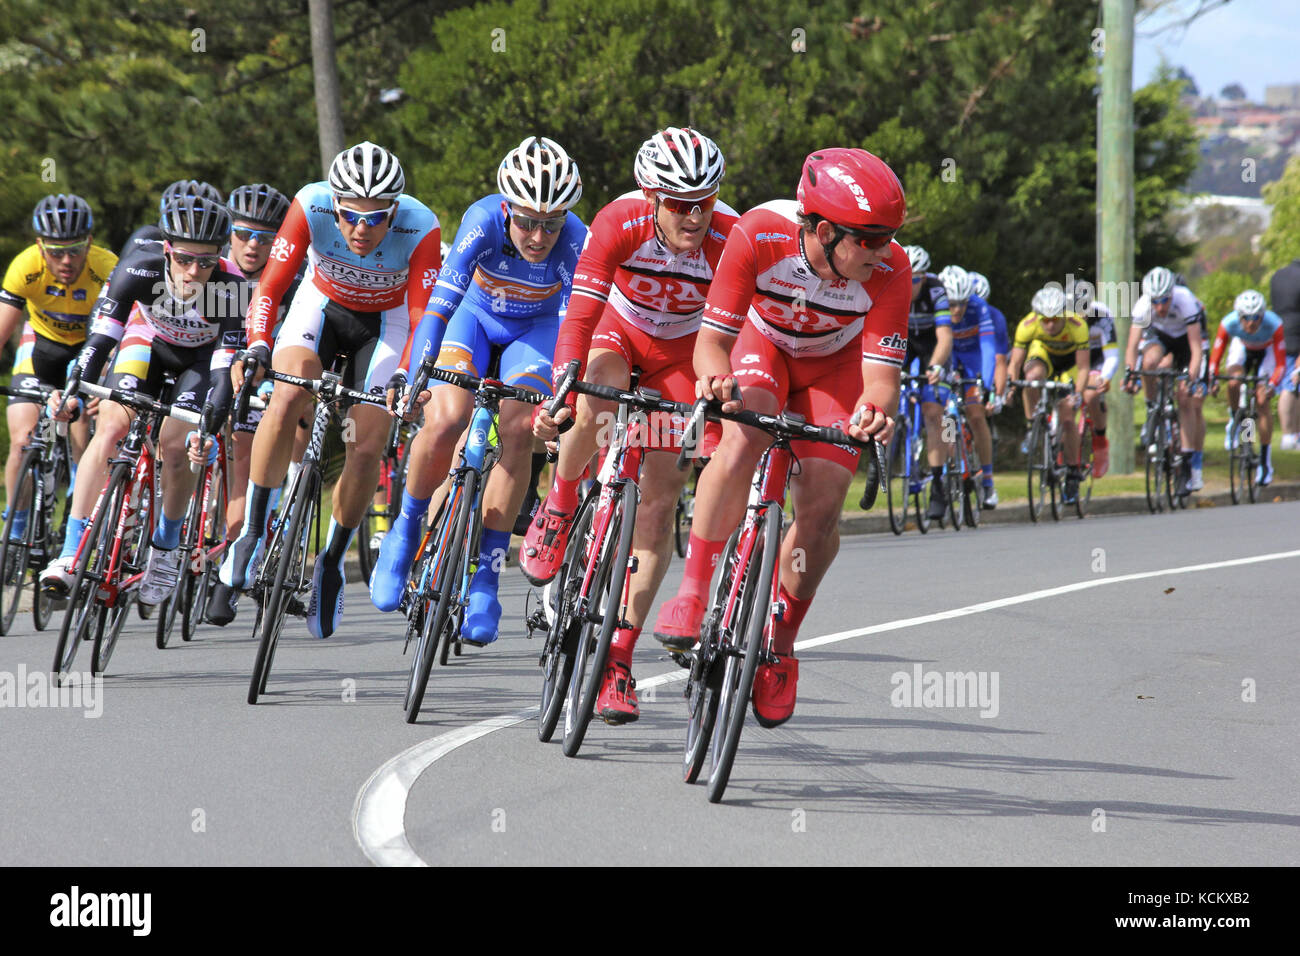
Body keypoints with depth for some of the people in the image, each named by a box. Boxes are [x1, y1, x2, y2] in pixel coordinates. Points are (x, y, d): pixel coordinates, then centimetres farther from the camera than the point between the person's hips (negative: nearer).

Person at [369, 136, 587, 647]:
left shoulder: (574, 239, -32)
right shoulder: (485, 220, -33)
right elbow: (441, 299, -38)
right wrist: (414, 378, -48)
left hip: (534, 330, 0)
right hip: (476, 317, 0)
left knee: (516, 430, -22)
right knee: (445, 421, -24)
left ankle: (485, 576, -12)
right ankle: (405, 533, 3)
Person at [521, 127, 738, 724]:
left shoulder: (731, 239, -31)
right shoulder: (619, 224, -32)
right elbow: (580, 316, -34)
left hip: (682, 347, 1)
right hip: (619, 327, -1)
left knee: (658, 504, -6)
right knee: (595, 410, -36)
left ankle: (618, 658, 0)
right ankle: (559, 508, -3)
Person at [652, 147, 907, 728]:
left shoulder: (890, 270, -33)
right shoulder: (759, 236, -37)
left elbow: (881, 374, -32)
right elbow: (712, 340, -31)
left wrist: (875, 412, -54)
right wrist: (717, 380, -53)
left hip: (836, 361, 1)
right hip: (762, 340, -1)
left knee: (821, 506, -13)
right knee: (743, 443, -32)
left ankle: (779, 645, 9)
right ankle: (693, 592, -20)